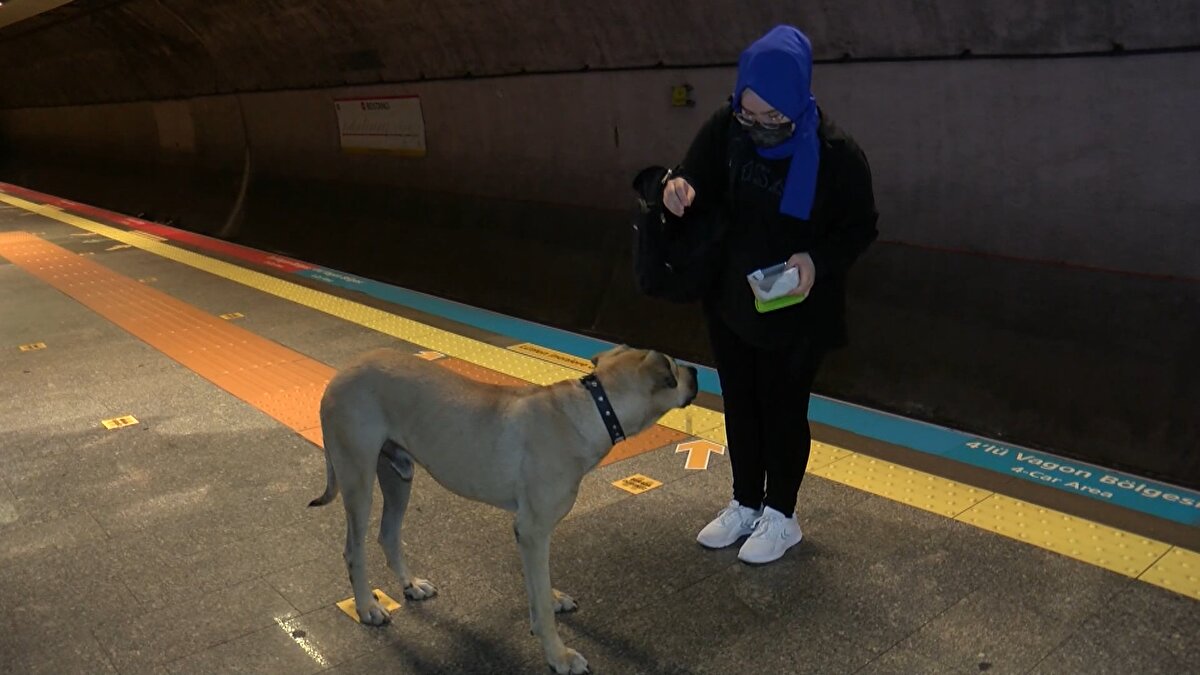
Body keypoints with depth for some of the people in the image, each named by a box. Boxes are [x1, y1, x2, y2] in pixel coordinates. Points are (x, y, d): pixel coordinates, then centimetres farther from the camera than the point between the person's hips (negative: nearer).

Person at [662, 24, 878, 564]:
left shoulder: (836, 153, -21)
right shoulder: (725, 128, -10)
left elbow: (861, 228, -10)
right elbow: (697, 181, 0)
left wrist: (819, 261, -29)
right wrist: (679, 189, -25)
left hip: (795, 313, -4)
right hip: (728, 301, 5)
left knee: (783, 411, 10)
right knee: (739, 405, 17)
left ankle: (780, 516, 30)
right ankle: (745, 504, 37)